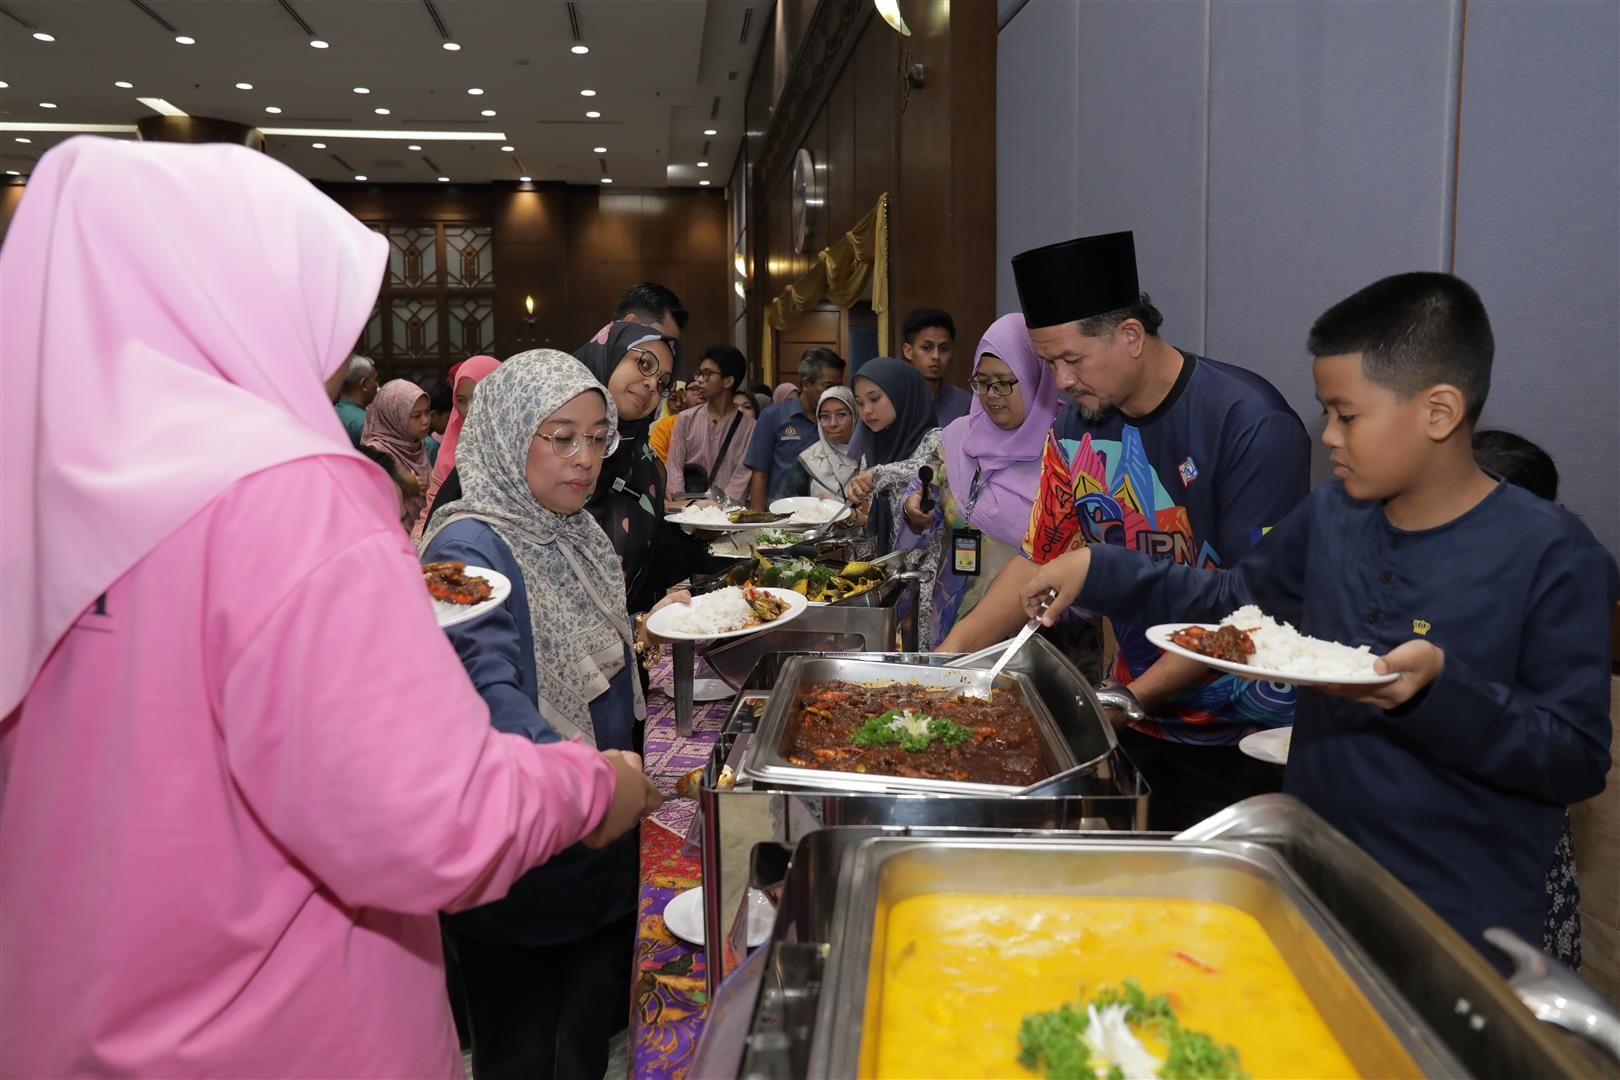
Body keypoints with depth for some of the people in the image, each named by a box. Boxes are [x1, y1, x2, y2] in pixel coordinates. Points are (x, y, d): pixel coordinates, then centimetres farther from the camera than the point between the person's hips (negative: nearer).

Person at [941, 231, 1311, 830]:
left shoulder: (1250, 423, -18)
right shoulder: (1077, 427, -1)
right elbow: (1039, 558, 3)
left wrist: (1134, 696, -21)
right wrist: (953, 651, -9)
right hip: (1136, 722, 5)